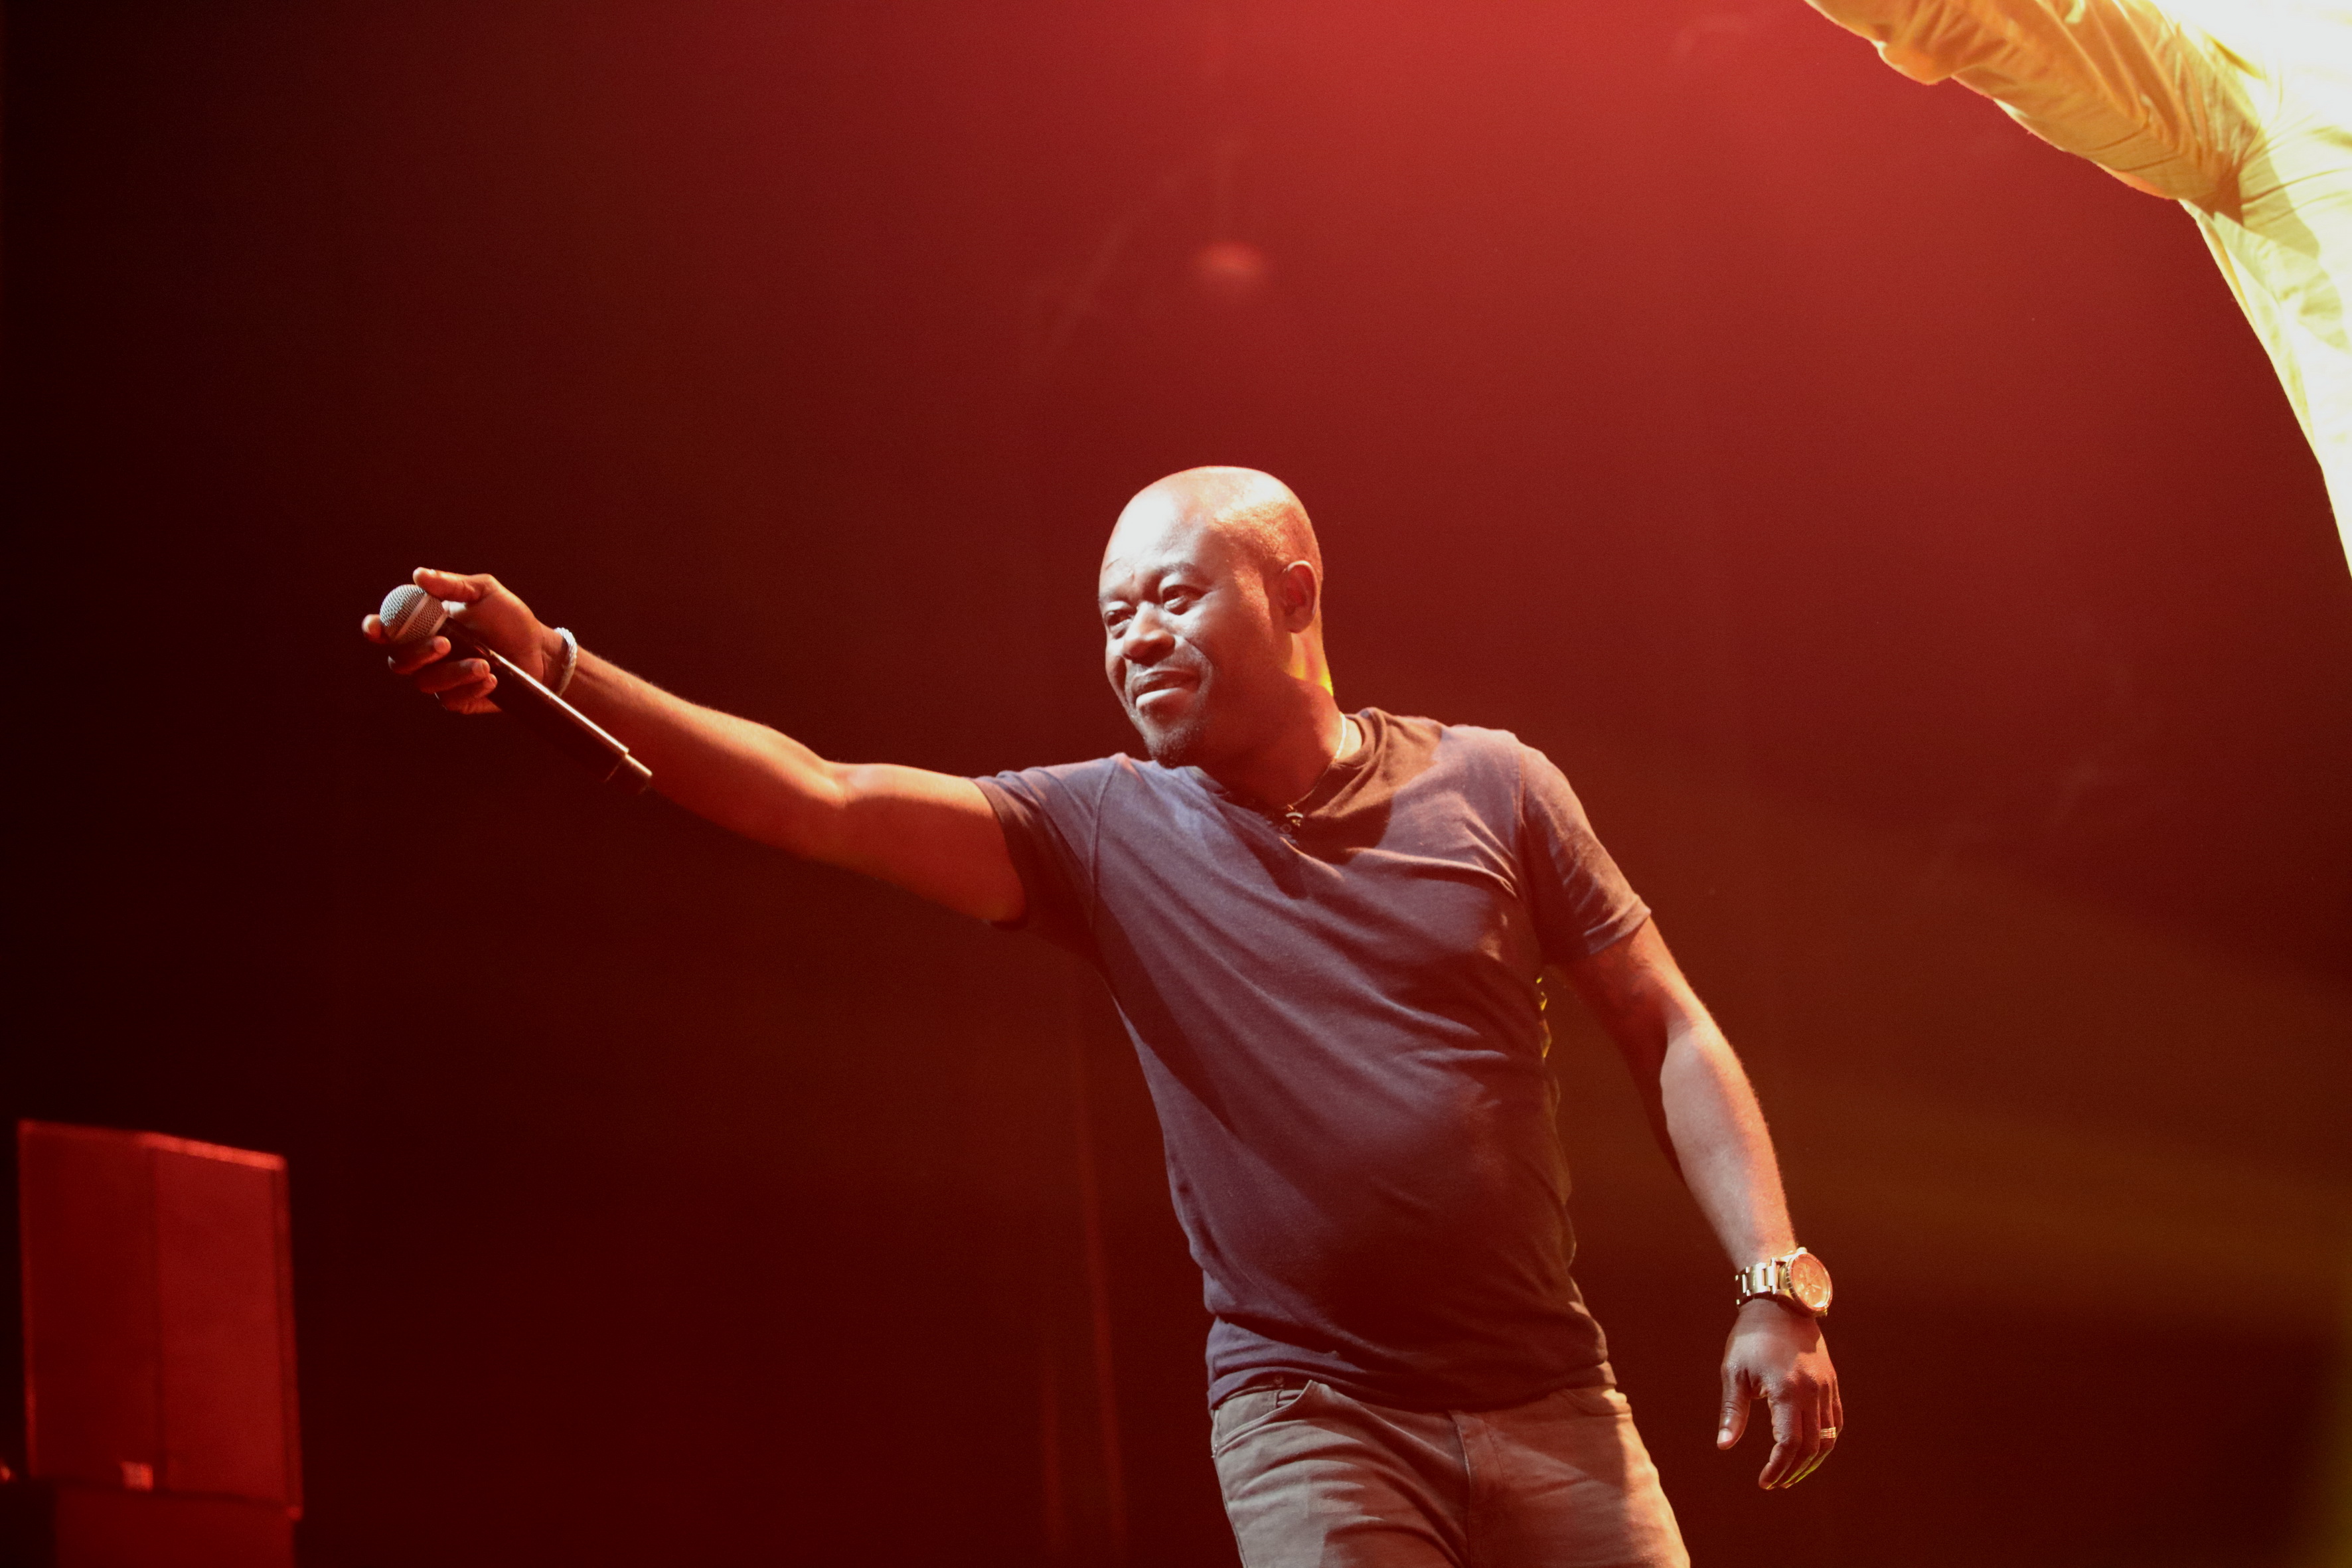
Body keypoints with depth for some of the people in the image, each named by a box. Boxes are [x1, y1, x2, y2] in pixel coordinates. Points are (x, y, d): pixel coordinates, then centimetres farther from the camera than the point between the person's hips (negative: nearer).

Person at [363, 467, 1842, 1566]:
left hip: (1551, 1402, 1)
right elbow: (817, 799, -12)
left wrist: (1778, 1285, -5)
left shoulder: (1490, 787, 1)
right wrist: (553, 666, -23)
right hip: (1310, 1410, -1)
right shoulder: (1101, 830, -1)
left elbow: (1669, 1032, 5)